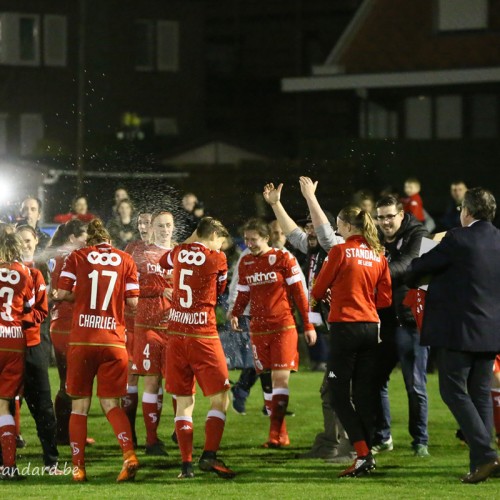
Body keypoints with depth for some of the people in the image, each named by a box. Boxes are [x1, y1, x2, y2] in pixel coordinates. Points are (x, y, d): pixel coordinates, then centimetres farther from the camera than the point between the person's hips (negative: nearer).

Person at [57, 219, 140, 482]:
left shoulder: (77, 257, 2)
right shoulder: (125, 260, 5)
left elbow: (62, 293, -5)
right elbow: (133, 301, 1)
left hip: (82, 340, -1)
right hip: (114, 341, 1)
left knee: (80, 404, 9)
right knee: (110, 403, 11)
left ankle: (78, 467, 6)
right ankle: (129, 454, -11)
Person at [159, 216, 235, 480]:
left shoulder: (179, 252, 7)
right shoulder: (217, 258, -6)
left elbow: (163, 262, 32)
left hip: (176, 334, 5)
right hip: (203, 336, -5)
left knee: (184, 402, 8)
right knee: (220, 399, 2)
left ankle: (186, 464, 2)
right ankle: (209, 456, -11)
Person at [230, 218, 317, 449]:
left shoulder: (283, 258, -5)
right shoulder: (245, 263, 10)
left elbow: (298, 292, -2)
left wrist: (308, 325, -4)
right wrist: (235, 314, -3)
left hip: (283, 327, -5)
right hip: (258, 329, 5)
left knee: (281, 377, -11)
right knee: (269, 379, 5)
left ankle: (275, 433, -14)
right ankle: (280, 434, 11)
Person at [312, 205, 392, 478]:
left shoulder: (340, 251, -8)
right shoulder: (378, 255, 7)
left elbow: (317, 291, -1)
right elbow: (385, 298, 10)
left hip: (345, 326, -6)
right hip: (371, 327, 6)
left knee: (339, 393, -1)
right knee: (365, 393, 10)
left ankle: (363, 454, -11)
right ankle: (366, 453, 9)